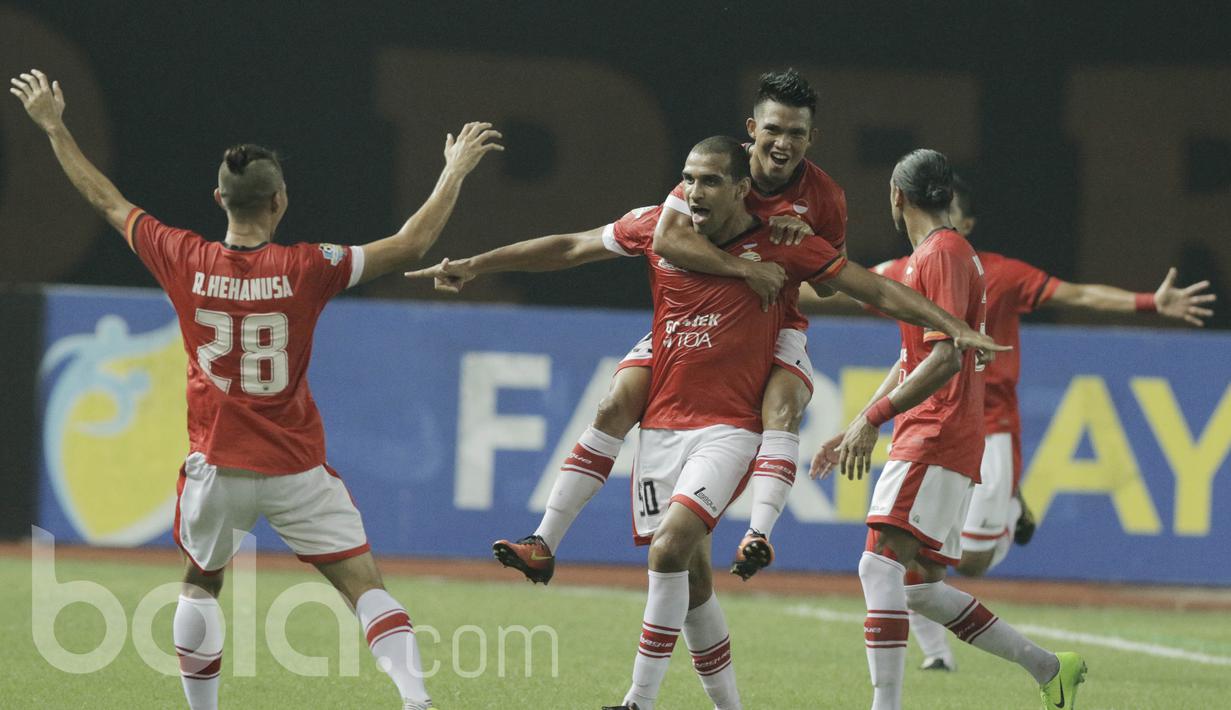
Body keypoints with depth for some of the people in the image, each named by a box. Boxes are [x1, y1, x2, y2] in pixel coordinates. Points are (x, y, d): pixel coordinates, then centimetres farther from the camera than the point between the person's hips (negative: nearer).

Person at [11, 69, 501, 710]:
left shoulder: (183, 261, -6)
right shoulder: (304, 269, -12)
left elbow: (107, 201, 7)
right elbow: (409, 245, -9)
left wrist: (54, 128, 18)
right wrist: (455, 172, 1)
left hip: (216, 466, 2)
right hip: (297, 470, -2)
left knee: (200, 585, 24)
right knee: (365, 585, -3)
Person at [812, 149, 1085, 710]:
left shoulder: (942, 254, -9)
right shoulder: (933, 255, 23)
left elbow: (946, 358, -21)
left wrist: (873, 420, -24)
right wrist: (851, 432, 25)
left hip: (934, 441, -10)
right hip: (924, 442, 10)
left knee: (881, 565, -20)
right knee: (918, 588, 11)